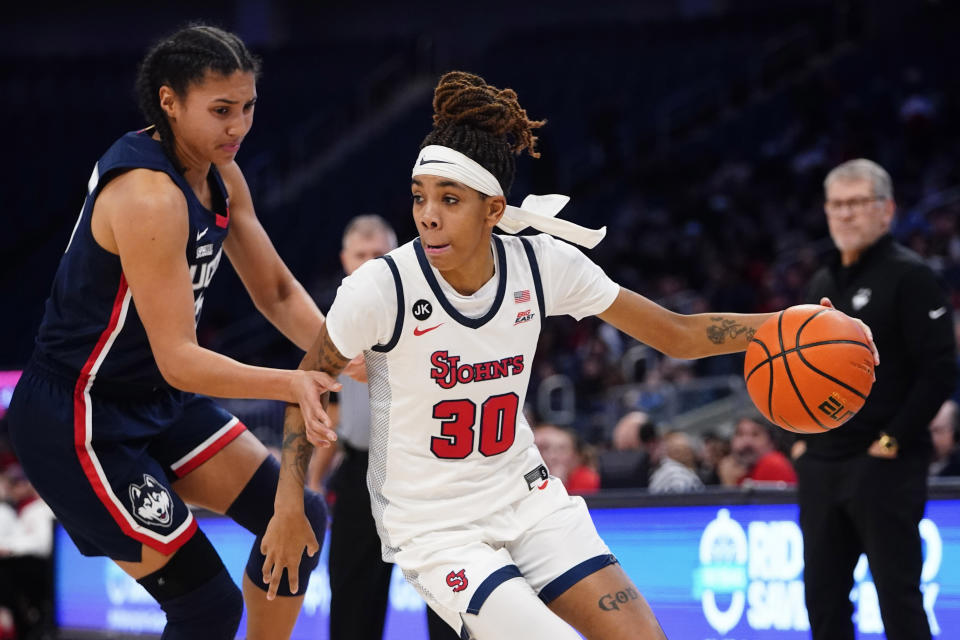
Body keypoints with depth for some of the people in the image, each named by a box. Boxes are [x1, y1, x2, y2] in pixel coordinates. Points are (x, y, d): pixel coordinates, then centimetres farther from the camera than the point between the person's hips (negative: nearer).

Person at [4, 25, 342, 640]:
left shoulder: (218, 176, 2)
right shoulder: (148, 198, -28)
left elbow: (279, 292, 8)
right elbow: (178, 360, -30)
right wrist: (291, 383, -41)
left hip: (157, 402, 10)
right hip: (78, 422, -10)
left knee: (300, 518, 8)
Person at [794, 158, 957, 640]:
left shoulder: (908, 275, -7)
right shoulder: (823, 284, 16)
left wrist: (894, 439, -15)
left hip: (884, 464, -7)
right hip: (821, 467, 8)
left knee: (897, 592, -6)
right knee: (823, 594, 9)